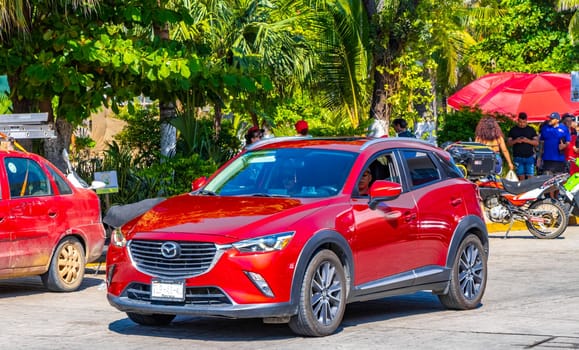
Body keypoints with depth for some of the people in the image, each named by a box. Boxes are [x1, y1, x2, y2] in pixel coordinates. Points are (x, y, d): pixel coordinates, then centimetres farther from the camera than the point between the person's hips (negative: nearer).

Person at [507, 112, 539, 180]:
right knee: (521, 177, -1)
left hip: (529, 157, 0)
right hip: (518, 157, 0)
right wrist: (515, 141, -14)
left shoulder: (531, 130, 8)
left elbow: (536, 143, 4)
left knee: (530, 177, -7)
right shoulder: (513, 130, 8)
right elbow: (508, 143, 7)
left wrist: (528, 141, -15)